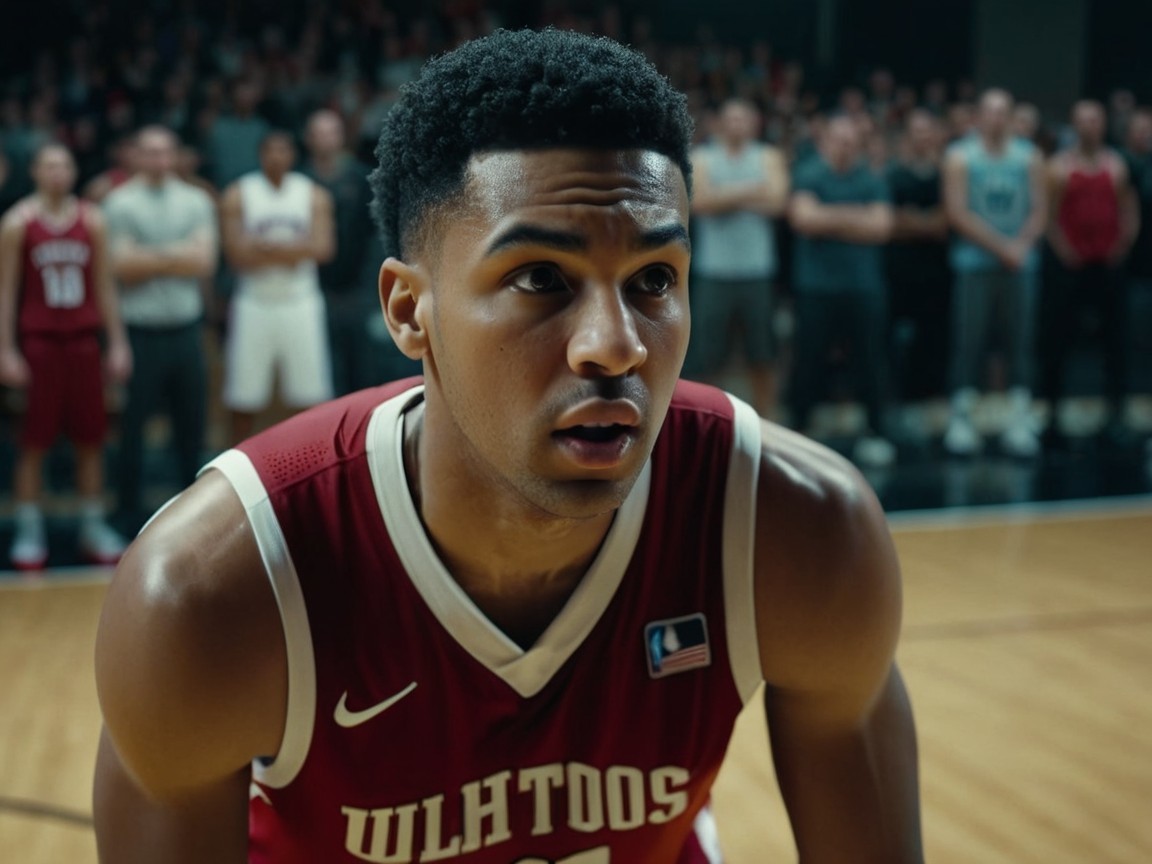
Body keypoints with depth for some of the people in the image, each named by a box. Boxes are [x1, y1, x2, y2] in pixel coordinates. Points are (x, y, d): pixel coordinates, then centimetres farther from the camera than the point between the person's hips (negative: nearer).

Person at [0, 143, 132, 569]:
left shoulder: (92, 220, 5)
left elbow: (105, 286, 8)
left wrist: (118, 342, 3)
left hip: (84, 338, 3)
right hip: (38, 340, -2)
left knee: (91, 438, 5)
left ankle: (93, 527, 16)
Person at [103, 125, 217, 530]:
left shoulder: (196, 201, 8)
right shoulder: (120, 202, -2)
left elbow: (205, 262, -3)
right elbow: (121, 267, -10)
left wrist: (150, 257, -9)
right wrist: (177, 256, -7)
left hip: (186, 329, 3)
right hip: (139, 331, -3)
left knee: (192, 421, 10)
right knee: (132, 424, 4)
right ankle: (130, 511, 16)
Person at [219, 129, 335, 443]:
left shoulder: (314, 195, 4)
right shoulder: (238, 195, 1)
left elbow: (323, 249, -10)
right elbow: (238, 254, -9)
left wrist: (265, 245, -15)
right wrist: (293, 250, -9)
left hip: (301, 303, 1)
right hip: (255, 304, -1)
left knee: (312, 393, 2)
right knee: (244, 397, 4)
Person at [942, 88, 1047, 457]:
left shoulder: (1030, 156, 10)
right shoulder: (959, 157, 2)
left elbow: (1040, 210, 5)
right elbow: (958, 213, -7)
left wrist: (1022, 244, -13)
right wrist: (1001, 246, -12)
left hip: (1020, 263, 3)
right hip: (975, 262, -2)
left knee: (1021, 343, 1)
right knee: (968, 343, -4)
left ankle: (1019, 423, 6)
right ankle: (961, 421, 4)